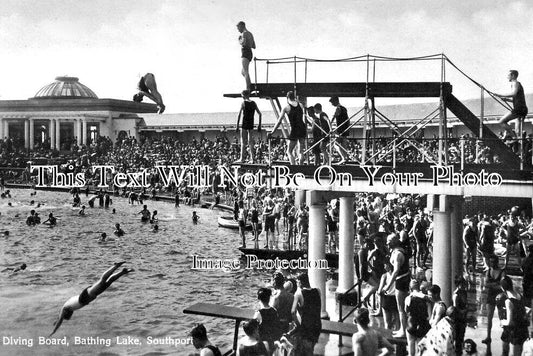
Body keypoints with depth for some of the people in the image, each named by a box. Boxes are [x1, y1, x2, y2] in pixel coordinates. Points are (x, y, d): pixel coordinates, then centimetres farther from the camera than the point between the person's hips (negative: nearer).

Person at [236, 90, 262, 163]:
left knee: (243, 142, 0)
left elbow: (239, 115, -11)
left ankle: (242, 159, 1)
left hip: (244, 125, -5)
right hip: (251, 125, 5)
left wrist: (237, 126, -9)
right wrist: (259, 125, 12)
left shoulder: (243, 103, -7)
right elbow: (260, 114, 7)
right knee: (250, 142, 10)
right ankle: (253, 159, 8)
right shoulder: (254, 103, 7)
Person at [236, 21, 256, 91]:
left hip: (245, 53, -10)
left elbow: (243, 43, -24)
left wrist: (239, 41, -3)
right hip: (250, 53, 10)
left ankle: (248, 89, -26)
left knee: (245, 72, -17)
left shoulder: (244, 33, -7)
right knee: (242, 72, 18)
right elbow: (254, 47, 25)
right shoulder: (250, 34, 22)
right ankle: (251, 87, 12)